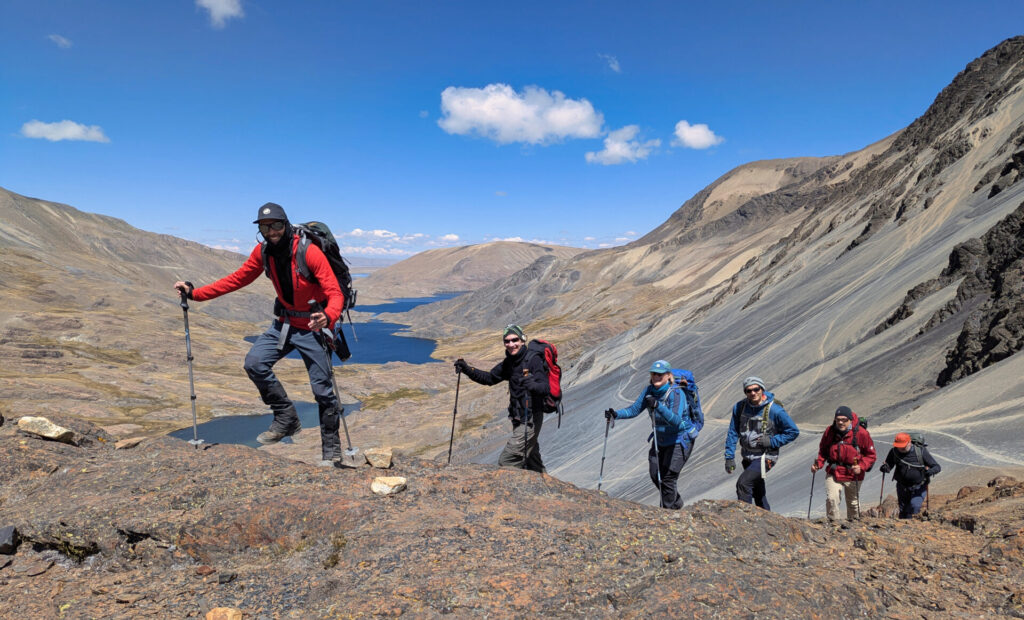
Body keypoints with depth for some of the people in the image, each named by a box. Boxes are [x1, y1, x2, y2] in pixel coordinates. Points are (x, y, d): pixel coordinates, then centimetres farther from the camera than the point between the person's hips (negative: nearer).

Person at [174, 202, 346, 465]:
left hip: (312, 325, -6)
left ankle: (331, 448, 13)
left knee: (322, 389, -4)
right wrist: (196, 293, 2)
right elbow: (238, 279, 8)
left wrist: (328, 317, -48)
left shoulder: (309, 252, -23)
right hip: (284, 322, 6)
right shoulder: (263, 252, -4)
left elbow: (335, 293, -26)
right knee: (254, 362, -10)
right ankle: (287, 419, 7)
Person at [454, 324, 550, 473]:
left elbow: (546, 388, -26)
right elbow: (490, 378, 14)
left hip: (531, 419, -9)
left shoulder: (534, 360, -17)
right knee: (533, 465, 22)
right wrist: (467, 369, 1)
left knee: (506, 462, -12)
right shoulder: (509, 363, 7)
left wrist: (533, 385, -48)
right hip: (519, 419, 9)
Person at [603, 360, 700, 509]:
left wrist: (658, 406, -50)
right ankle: (676, 502, 35)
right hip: (660, 440, 6)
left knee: (668, 478, -6)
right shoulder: (649, 390, -8)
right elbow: (634, 409, -9)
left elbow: (676, 421, -37)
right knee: (655, 476, 9)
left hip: (680, 440, -6)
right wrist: (617, 414, -26)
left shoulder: (676, 393, -25)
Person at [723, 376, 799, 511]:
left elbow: (793, 431, -6)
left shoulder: (775, 410, -16)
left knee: (743, 484, -22)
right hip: (747, 457, 6)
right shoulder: (739, 407, -3)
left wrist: (772, 441, -17)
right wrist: (729, 457, -3)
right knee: (757, 492, 20)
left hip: (765, 457, -6)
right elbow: (733, 433, 3)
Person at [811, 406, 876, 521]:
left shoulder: (861, 433, -12)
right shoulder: (829, 431, -6)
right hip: (833, 473, 1)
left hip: (853, 474, 0)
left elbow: (871, 455, -2)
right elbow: (823, 451, 8)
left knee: (853, 503, 17)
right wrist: (818, 463, -9)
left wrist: (861, 467, -18)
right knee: (831, 499, -16)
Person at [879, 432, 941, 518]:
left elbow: (937, 467, -10)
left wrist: (930, 471, -33)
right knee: (903, 512, 9)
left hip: (919, 487, -2)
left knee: (914, 506, -21)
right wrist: (884, 468, -26)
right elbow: (888, 465, -1)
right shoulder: (894, 452, -9)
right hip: (902, 487, 3)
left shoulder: (921, 451, -15)